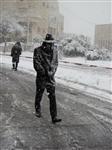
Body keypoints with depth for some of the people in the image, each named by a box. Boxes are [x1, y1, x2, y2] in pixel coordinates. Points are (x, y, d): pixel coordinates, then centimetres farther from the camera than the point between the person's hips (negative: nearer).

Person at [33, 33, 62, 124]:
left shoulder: (55, 51, 4)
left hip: (51, 77, 3)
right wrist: (45, 72, -15)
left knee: (53, 96, -4)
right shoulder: (38, 51, -10)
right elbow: (36, 64, -14)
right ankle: (38, 110, 38)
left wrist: (52, 71, -7)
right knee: (39, 94, 13)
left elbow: (56, 63, 9)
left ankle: (54, 117, -3)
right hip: (41, 77, -2)